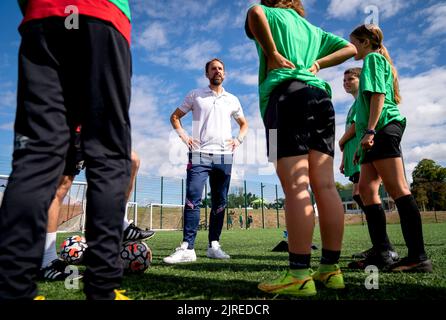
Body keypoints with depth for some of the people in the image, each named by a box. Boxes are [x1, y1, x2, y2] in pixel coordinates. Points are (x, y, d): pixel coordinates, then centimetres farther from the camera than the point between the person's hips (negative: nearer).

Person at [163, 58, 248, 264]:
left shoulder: (232, 100, 18)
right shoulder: (195, 95, 12)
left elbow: (244, 124, 27)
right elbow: (175, 117, 15)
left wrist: (238, 140, 8)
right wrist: (184, 136, -1)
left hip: (224, 156, 3)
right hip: (199, 154, -3)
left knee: (219, 202, 3)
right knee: (192, 199, -13)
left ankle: (214, 245, 12)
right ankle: (187, 248, -11)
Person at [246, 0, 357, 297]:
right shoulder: (314, 30, 31)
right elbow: (350, 48, 32)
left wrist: (272, 54, -2)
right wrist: (319, 63, 19)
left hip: (287, 95, -6)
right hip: (321, 97, 6)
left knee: (296, 187, -15)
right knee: (325, 186, -1)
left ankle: (299, 275, -15)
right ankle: (331, 268, 2)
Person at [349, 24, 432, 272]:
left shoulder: (372, 58, 3)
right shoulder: (376, 61, 31)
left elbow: (378, 95, -12)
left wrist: (370, 130, -21)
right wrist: (364, 141, 24)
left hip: (383, 129, -10)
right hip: (379, 134, 10)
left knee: (397, 188, -14)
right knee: (367, 189, 3)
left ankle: (419, 257, -12)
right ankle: (382, 253, 3)